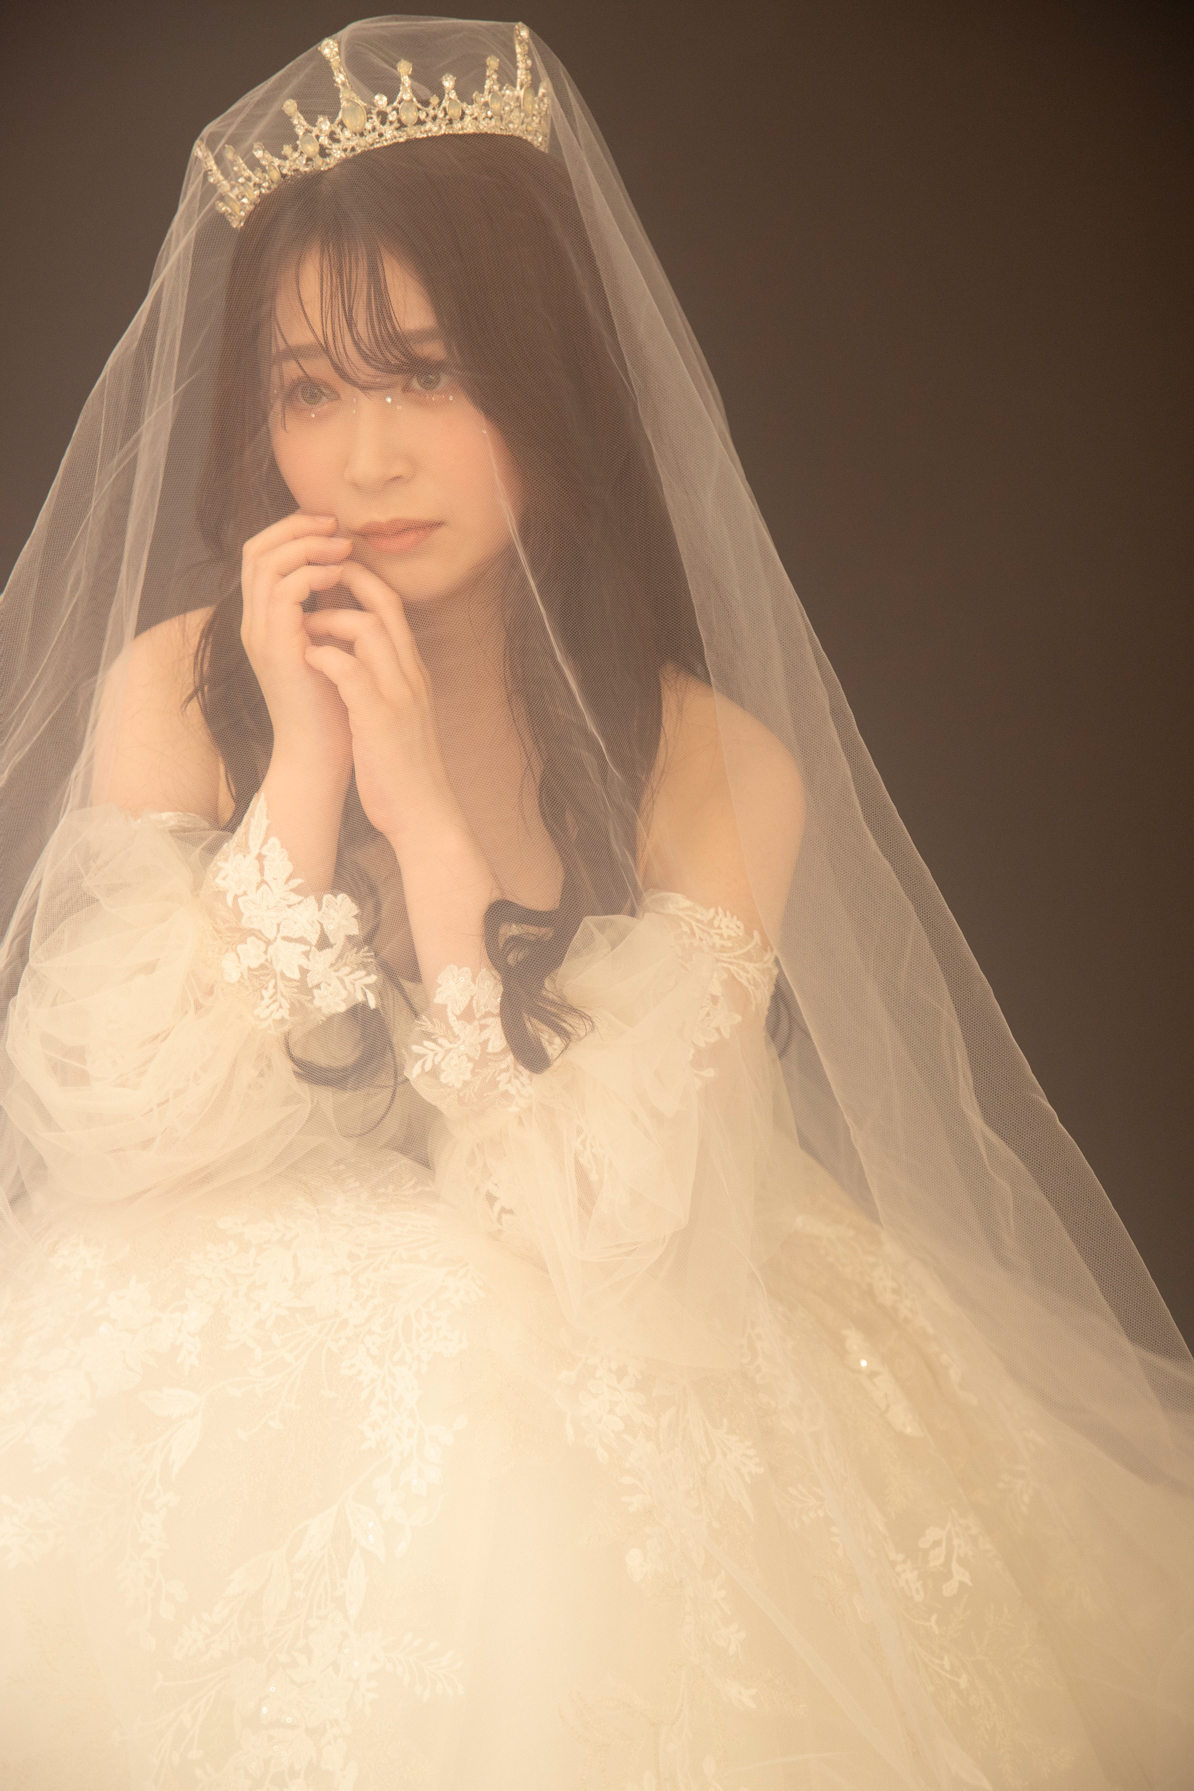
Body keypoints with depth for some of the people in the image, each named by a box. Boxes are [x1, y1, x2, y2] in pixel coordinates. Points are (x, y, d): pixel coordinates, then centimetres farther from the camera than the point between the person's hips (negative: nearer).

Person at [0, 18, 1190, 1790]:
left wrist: (432, 819, -20)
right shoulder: (169, 689, -4)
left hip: (584, 1407, 0)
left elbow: (595, 1219, -14)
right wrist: (302, 763, -17)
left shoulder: (712, 765, -8)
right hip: (207, 1381, 1)